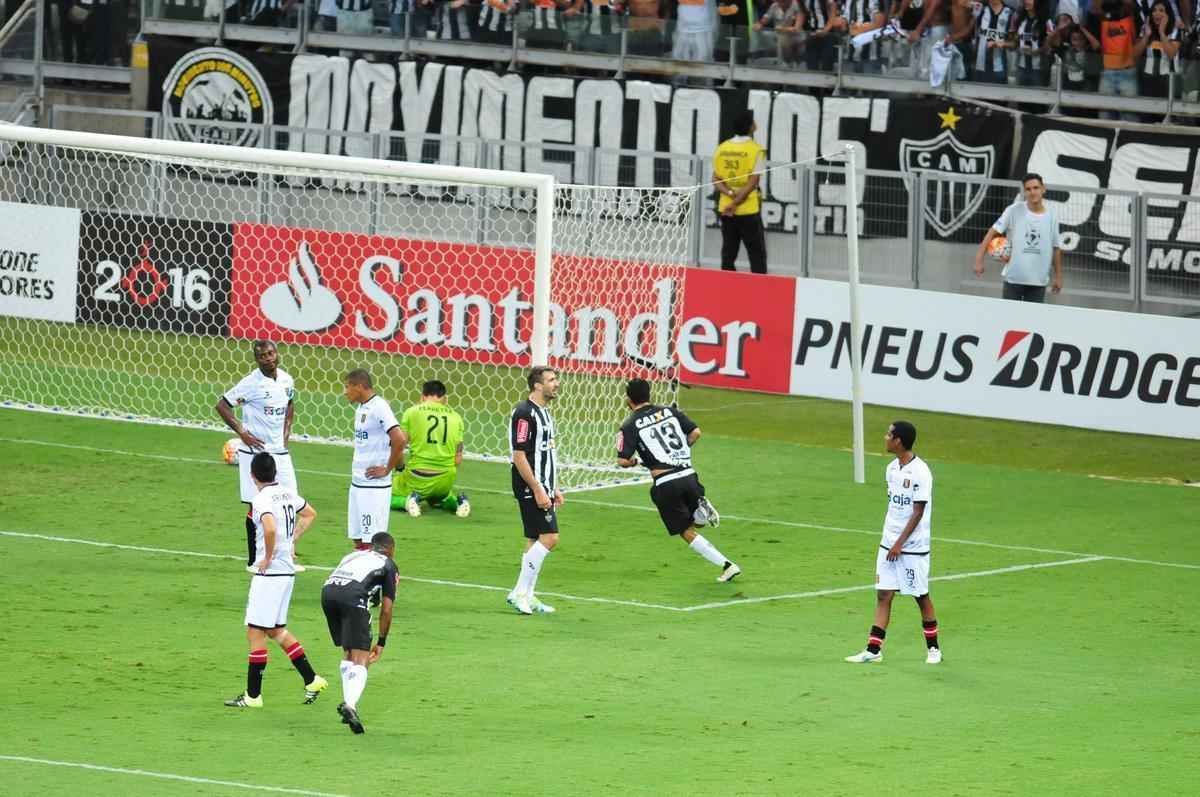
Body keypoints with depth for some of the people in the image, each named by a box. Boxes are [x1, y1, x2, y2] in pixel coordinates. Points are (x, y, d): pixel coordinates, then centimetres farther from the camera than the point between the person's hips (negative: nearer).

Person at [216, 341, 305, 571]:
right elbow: (222, 405, -10)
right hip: (255, 451, -6)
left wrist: (286, 433, 12)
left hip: (280, 450, 6)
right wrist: (242, 433, -12)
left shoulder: (287, 380, 5)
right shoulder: (251, 383, -14)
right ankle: (254, 560, 9)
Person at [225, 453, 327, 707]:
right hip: (287, 571, 9)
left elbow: (270, 528, -35)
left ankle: (253, 695, 1)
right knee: (276, 630, 20)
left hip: (269, 572, -9)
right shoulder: (287, 493, 9)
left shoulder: (262, 500, -17)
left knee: (255, 632, -2)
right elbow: (310, 514, 26)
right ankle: (312, 680, 19)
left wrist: (268, 557, -19)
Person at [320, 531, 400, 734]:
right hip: (354, 595, -5)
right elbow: (386, 609, 16)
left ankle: (347, 702, 15)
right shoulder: (389, 566, 22)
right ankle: (350, 705, -25)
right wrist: (381, 643, 25)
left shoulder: (353, 555, 36)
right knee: (361, 660, -4)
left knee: (348, 653, 23)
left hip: (328, 590, 5)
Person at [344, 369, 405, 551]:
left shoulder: (379, 408, -15)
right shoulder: (361, 408, 13)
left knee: (370, 540, -8)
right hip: (357, 482, 9)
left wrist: (387, 469, -15)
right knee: (357, 537, 12)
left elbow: (399, 439, -24)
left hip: (375, 485, -9)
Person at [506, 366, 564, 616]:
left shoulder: (544, 413, 16)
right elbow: (519, 457, -19)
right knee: (549, 537, -14)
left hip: (542, 487, 10)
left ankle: (527, 596, 14)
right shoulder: (524, 413, -14)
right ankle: (520, 592, -9)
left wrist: (554, 488, 20)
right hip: (530, 487, -10)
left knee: (535, 541, 10)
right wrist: (538, 490, -21)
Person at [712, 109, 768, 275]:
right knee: (757, 255, 2)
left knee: (728, 254, 9)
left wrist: (731, 193, -10)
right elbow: (753, 182, -15)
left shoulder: (722, 148, 4)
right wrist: (736, 203, -13)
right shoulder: (755, 150, -10)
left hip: (725, 209, 5)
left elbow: (716, 179, 1)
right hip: (748, 210, -5)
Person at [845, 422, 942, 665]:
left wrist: (900, 543, -17)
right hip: (889, 544, 7)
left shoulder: (920, 472, -16)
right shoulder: (892, 468, 8)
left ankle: (933, 648, 18)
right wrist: (890, 539, 15)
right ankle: (873, 650, 0)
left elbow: (918, 512, -16)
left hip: (913, 547, -7)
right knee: (883, 595, 1)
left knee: (921, 597, 4)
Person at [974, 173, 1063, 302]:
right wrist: (979, 260, -16)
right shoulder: (1014, 211, -6)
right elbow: (992, 233, -6)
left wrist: (1058, 277, 12)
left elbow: (1056, 248, 9)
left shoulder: (1052, 215, 1)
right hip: (1013, 279, -2)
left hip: (1038, 282, 2)